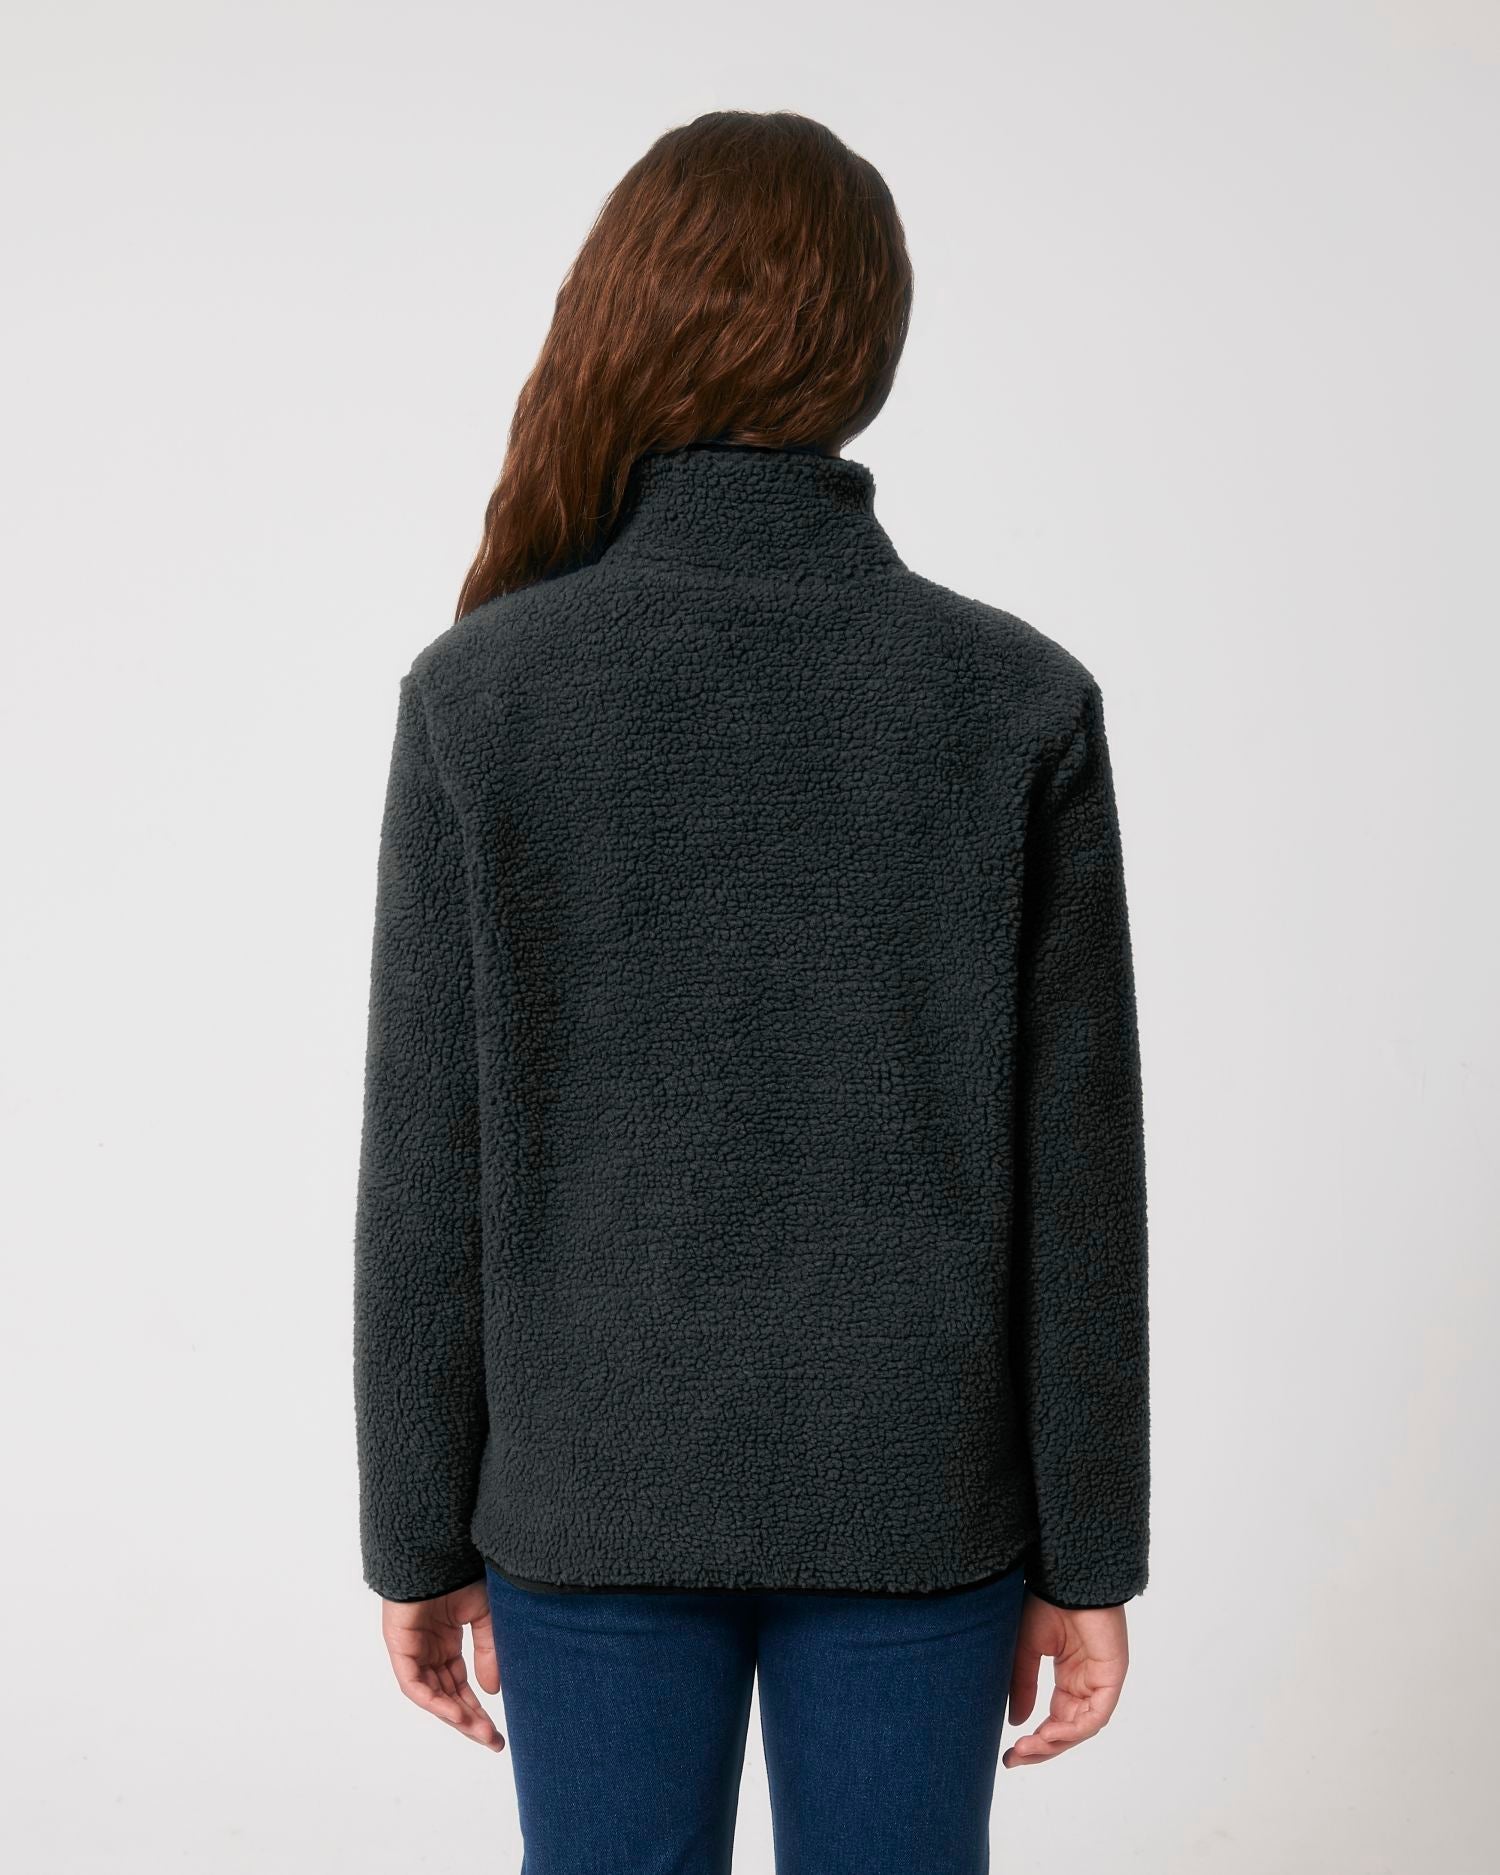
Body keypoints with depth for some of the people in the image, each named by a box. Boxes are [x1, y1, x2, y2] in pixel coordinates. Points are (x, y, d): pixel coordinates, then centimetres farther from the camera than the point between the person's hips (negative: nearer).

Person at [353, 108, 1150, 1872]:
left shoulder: (481, 690, -12)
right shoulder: (1019, 696, -11)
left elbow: (429, 1168, -8)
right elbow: (1074, 1180, -8)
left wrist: (417, 1534, 4)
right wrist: (1086, 1554, 3)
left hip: (597, 1486, 0)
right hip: (913, 1492, 1)